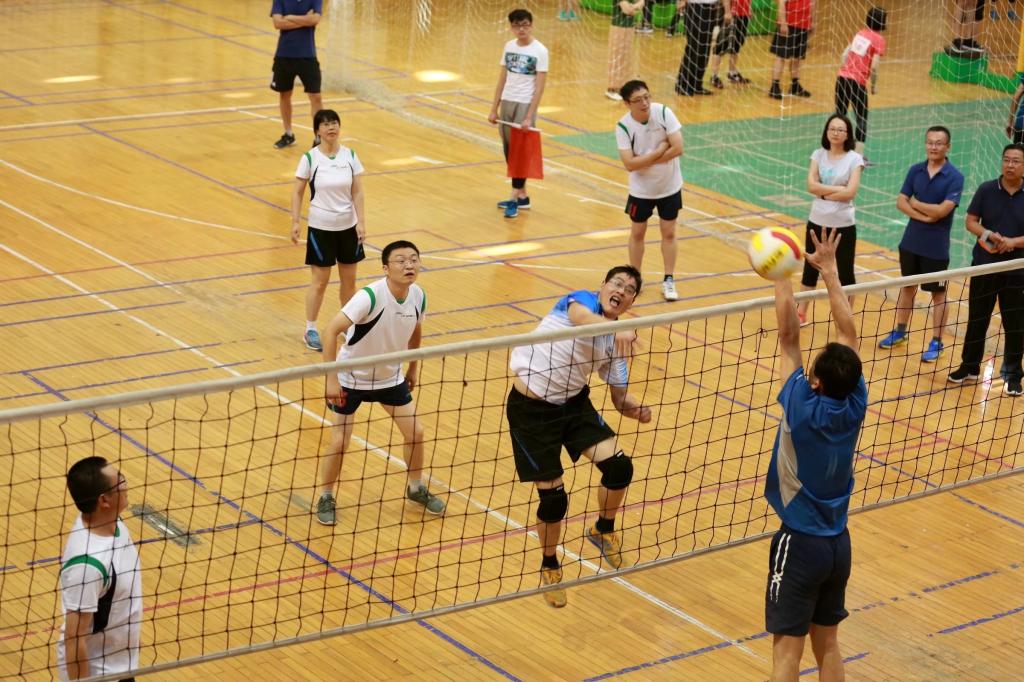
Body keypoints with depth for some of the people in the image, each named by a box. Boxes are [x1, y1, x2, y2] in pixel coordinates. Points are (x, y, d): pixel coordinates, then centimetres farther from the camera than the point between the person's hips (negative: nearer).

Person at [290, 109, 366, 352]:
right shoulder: (310, 158, -10)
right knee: (320, 280, 2)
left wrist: (361, 222, -7)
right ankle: (310, 331, 14)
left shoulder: (350, 156, -2)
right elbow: (297, 192, -4)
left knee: (349, 279, 10)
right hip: (320, 227, -3)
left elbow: (357, 192, -1)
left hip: (348, 226, 3)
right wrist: (295, 222, -9)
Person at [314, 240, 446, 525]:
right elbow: (331, 331, -36)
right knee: (340, 440, -4)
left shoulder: (418, 296, -12)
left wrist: (413, 369, 16)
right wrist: (331, 379, -38)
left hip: (390, 376, 5)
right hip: (351, 378, -5)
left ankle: (416, 488, 28)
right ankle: (326, 498, 19)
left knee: (415, 432, 3)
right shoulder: (370, 296, -32)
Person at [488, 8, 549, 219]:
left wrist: (529, 117, -17)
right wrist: (494, 109, 9)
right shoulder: (509, 47, 7)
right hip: (506, 103, 6)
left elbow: (539, 87, -12)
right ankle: (522, 195, 17)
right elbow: (502, 79, 13)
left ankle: (516, 198, -2)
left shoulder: (540, 51, -9)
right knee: (509, 152, 8)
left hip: (525, 105, -6)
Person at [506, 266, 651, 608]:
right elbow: (580, 316, -39)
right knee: (553, 497, -6)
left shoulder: (616, 342, 3)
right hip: (531, 409, -6)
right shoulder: (582, 299, -13)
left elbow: (620, 397, 5)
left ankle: (603, 530, 22)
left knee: (619, 466, -10)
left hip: (574, 403, 6)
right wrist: (616, 328, -60)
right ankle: (549, 567, 22)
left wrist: (637, 410, -19)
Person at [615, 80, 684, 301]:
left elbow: (677, 148, -22)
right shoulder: (623, 126, -19)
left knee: (669, 233, 7)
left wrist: (645, 161, -21)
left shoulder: (664, 113, -19)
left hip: (670, 186, 0)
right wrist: (658, 152, -27)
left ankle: (669, 281, 18)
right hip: (641, 189, 0)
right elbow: (630, 164, -24)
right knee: (637, 232, 10)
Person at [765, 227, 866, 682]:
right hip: (839, 542, 6)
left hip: (800, 543, -6)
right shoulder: (854, 407, -7)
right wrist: (829, 272, 4)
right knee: (827, 644, 16)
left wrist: (782, 273, -9)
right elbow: (849, 335, 0)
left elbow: (788, 336, -16)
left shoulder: (803, 410, -19)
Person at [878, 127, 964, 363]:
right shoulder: (915, 170, 1)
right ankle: (900, 331, 33)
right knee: (908, 286, 18)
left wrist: (916, 203, -10)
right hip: (911, 242, 5)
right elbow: (901, 202, -4)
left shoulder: (954, 177, -14)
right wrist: (923, 216, -18)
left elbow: (943, 210, -22)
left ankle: (937, 342, 15)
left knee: (938, 293, 6)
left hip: (936, 247, -5)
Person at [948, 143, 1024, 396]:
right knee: (977, 319, 12)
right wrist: (990, 235, -18)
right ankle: (969, 367, 27)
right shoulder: (986, 190, -2)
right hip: (984, 266, 2)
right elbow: (971, 222, 0)